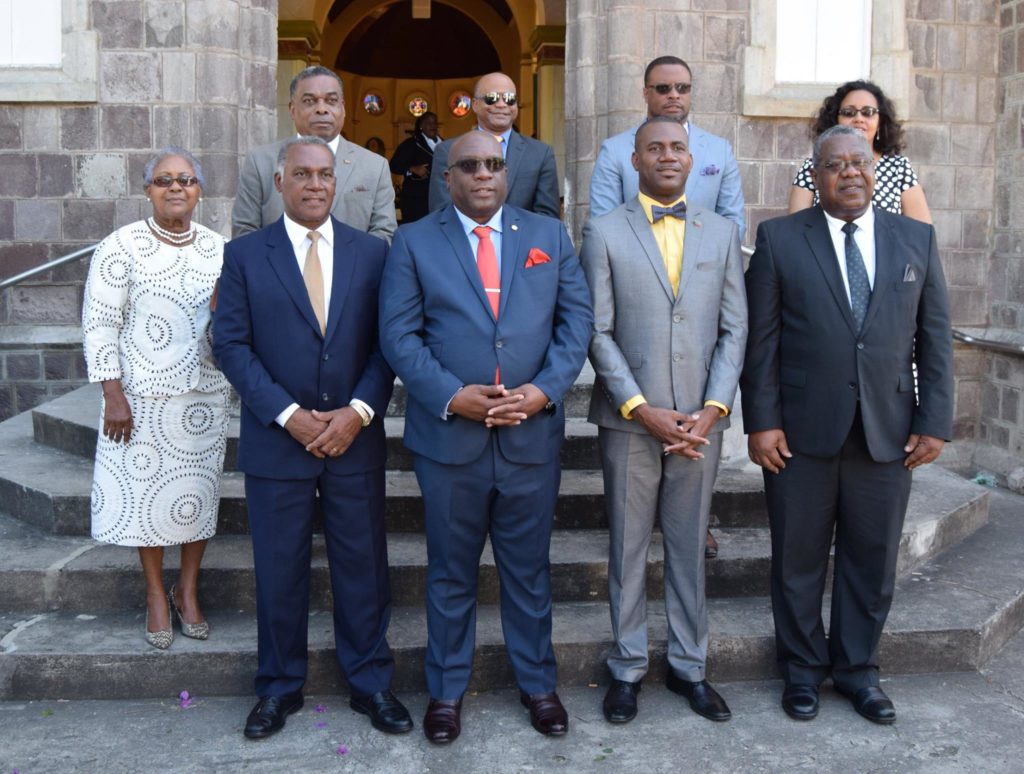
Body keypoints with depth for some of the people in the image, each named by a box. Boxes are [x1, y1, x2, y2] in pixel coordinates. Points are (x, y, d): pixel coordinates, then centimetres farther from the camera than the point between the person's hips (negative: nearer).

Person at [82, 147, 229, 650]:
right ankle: (156, 595, 22)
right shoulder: (122, 246, -6)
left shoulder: (218, 248, 5)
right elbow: (99, 324, -7)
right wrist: (113, 396, -12)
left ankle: (188, 590, 26)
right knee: (146, 490, 5)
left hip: (204, 393, 3)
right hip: (143, 395, -3)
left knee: (199, 489, 9)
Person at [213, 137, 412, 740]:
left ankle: (371, 682, 25)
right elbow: (231, 344, -3)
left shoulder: (372, 252, 4)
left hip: (355, 438, 1)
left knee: (364, 566, 9)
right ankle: (280, 687, 27)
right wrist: (289, 414, -12)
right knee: (279, 571, 9)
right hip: (276, 441, -1)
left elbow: (386, 342, 2)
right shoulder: (245, 255, 1)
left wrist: (358, 412, -11)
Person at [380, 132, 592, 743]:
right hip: (449, 434, -1)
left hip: (533, 434, 1)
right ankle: (447, 689, 28)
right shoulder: (415, 242, 3)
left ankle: (538, 683, 30)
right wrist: (452, 395, -15)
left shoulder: (550, 235, 8)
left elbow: (576, 320, 3)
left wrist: (545, 390, -11)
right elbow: (399, 333, -3)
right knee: (451, 573, 12)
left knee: (530, 569, 13)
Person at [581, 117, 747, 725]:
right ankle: (628, 667, 23)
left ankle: (689, 665, 27)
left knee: (691, 548, 12)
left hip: (700, 420, 2)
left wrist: (712, 409, -7)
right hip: (629, 420, -2)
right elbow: (598, 333, -5)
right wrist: (642, 409, -12)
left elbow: (734, 329, 5)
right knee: (628, 549, 9)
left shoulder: (722, 232, 8)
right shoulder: (605, 233, 0)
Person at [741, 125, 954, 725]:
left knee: (873, 560, 11)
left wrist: (935, 423, 0)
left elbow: (936, 337, 6)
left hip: (888, 433, 2)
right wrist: (762, 421, -8)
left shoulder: (917, 239, 7)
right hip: (802, 430, -2)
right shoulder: (780, 238, 0)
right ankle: (803, 669, 28)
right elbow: (760, 338, -3)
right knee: (799, 558, 10)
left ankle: (858, 668, 30)